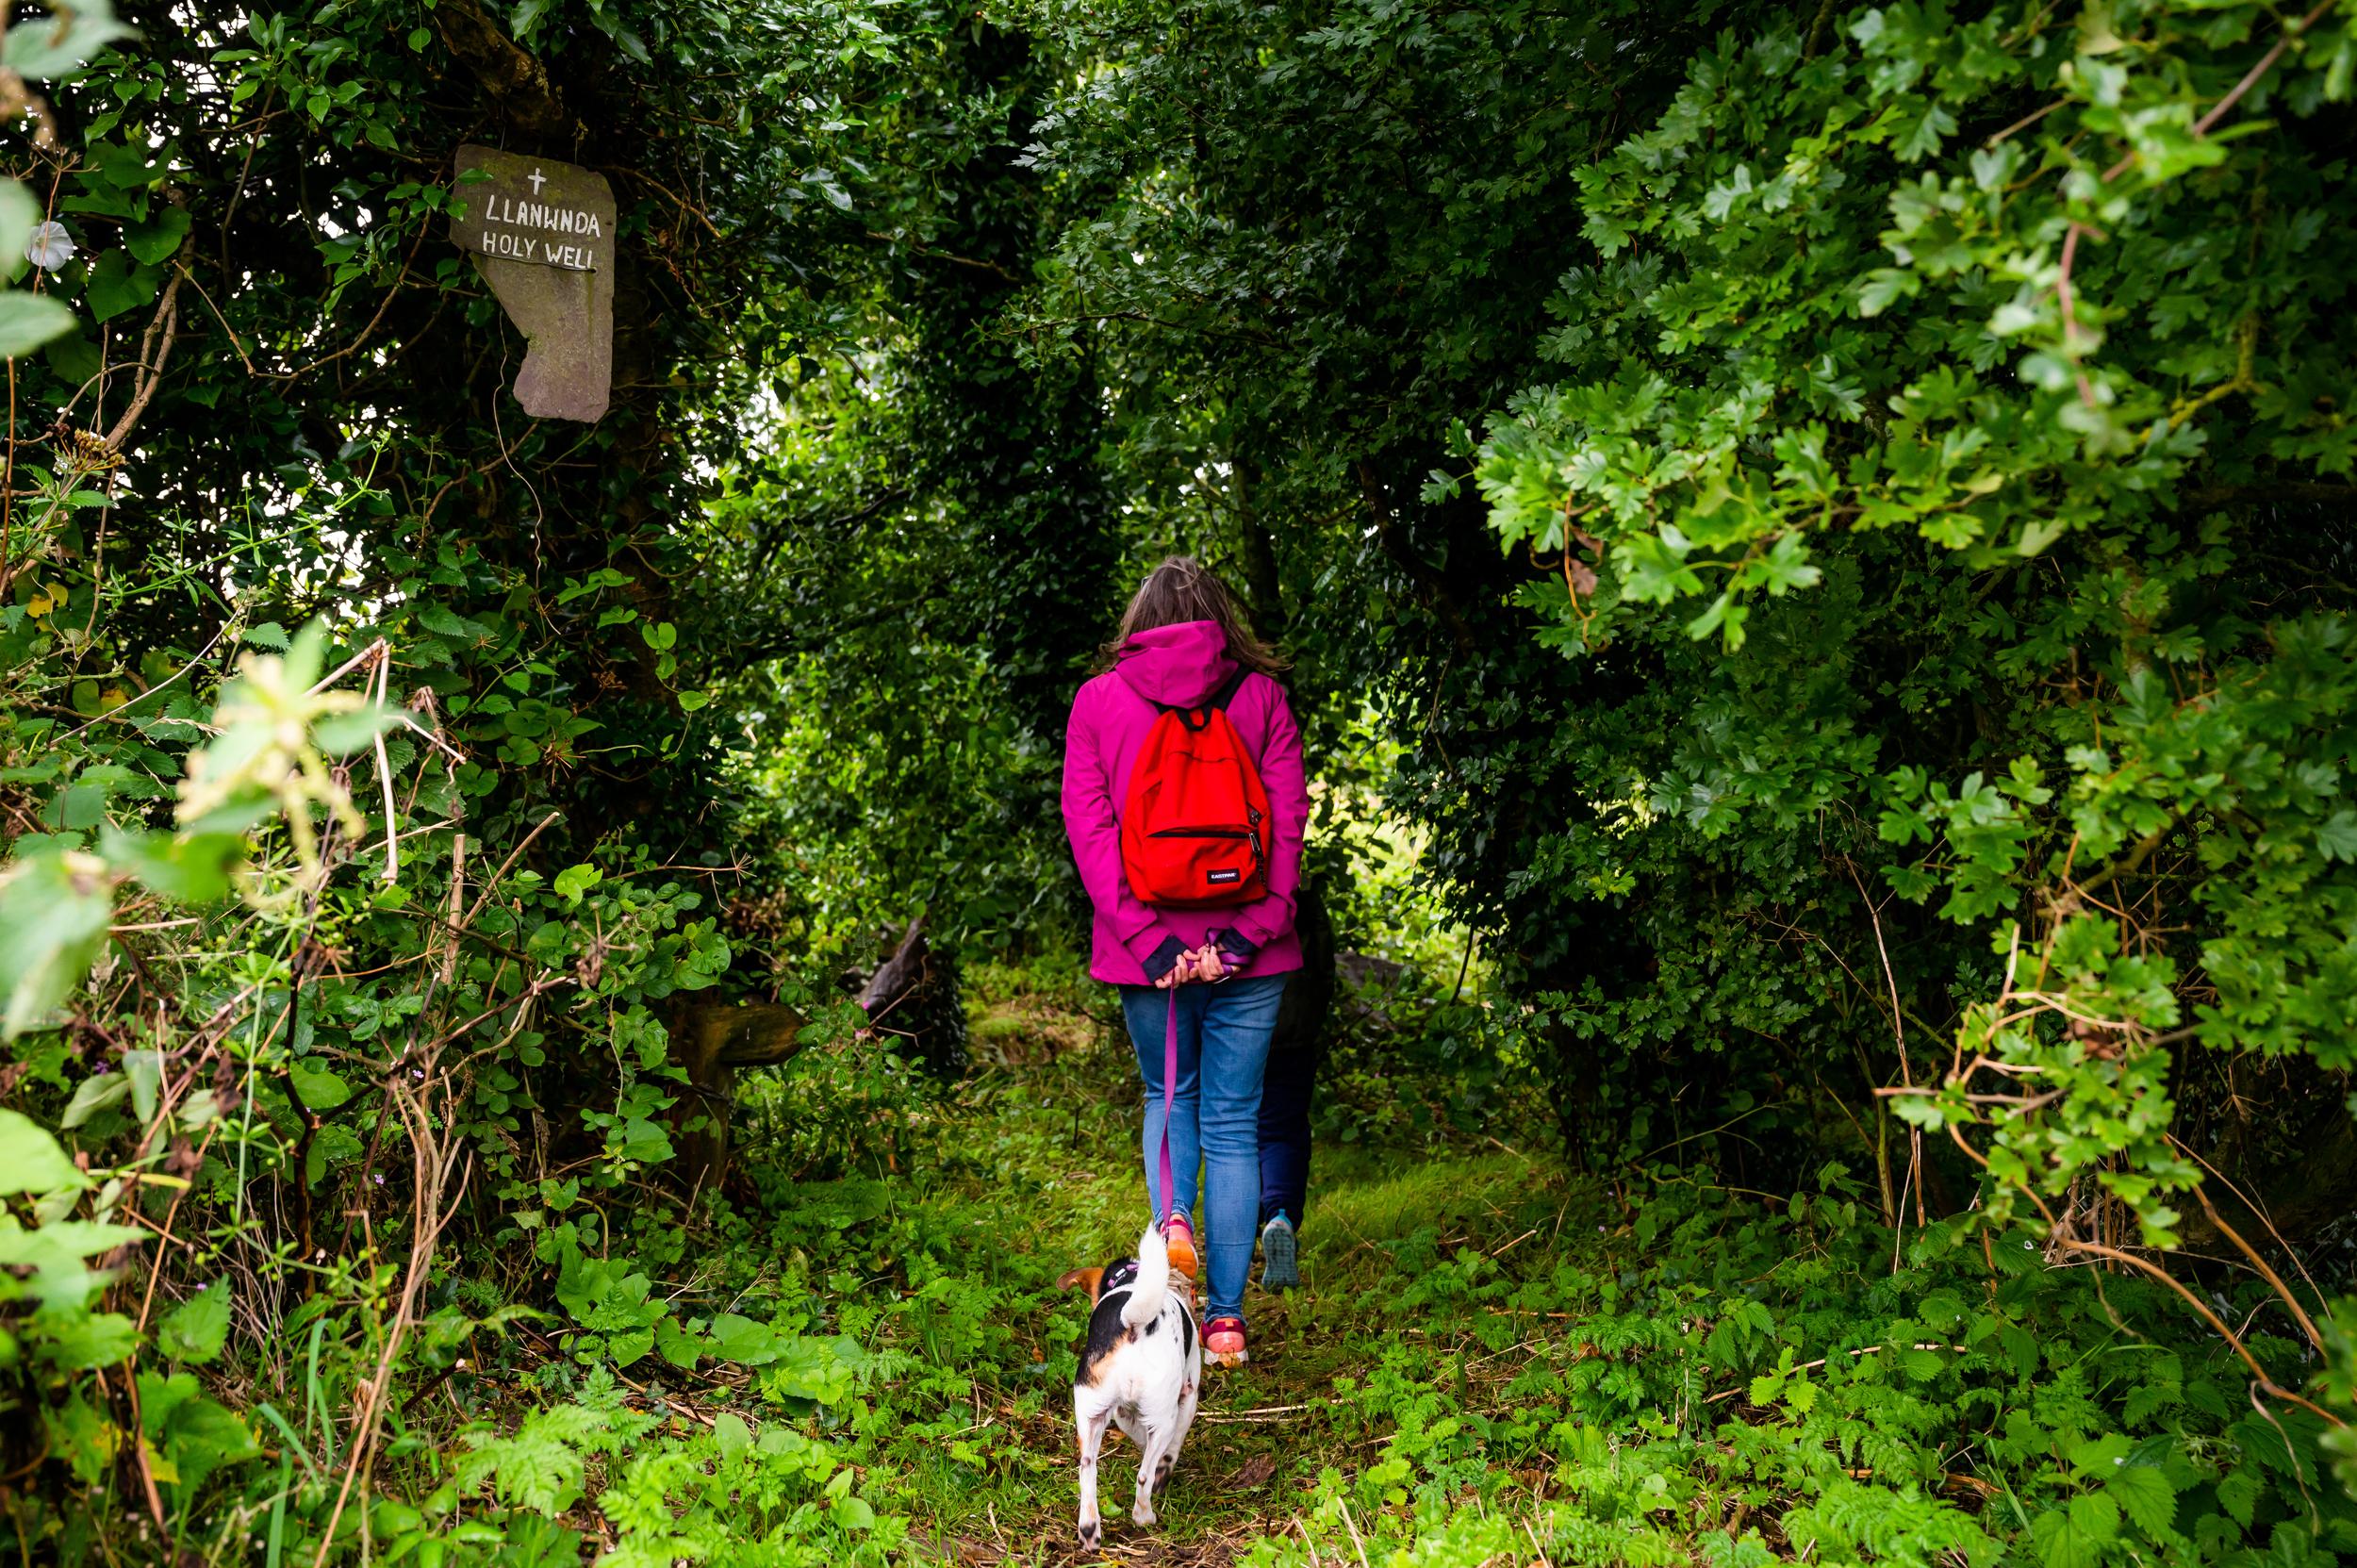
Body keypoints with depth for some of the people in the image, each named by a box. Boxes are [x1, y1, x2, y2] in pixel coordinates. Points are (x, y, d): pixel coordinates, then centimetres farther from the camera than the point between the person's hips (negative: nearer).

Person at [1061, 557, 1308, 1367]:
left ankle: (1172, 1219, -5)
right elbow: (1288, 820, -5)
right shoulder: (1260, 695, 3)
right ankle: (1225, 1315, 10)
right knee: (1233, 1122, 8)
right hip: (1245, 949, 0)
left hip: (1144, 947, 0)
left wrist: (1145, 935, -9)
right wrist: (1250, 932, -8)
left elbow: (1088, 825, -5)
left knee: (1168, 1096, 22)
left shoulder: (1098, 700, 3)